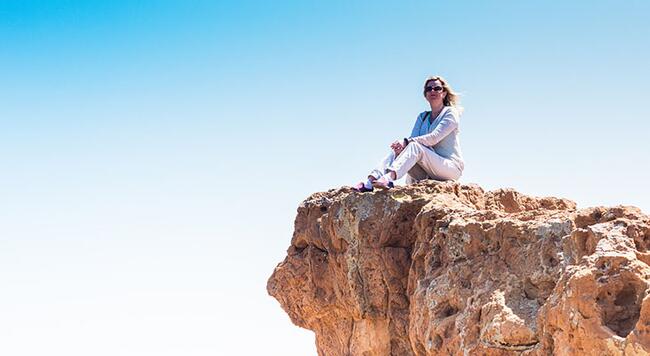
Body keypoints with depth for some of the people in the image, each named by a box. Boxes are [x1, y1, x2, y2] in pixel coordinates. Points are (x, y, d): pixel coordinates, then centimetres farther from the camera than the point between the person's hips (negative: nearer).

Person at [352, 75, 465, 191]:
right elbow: (413, 137, 1)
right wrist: (402, 144, -23)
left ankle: (388, 178, -56)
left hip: (452, 167, -6)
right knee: (398, 149, -17)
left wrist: (406, 141, -28)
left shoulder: (451, 113, -1)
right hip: (428, 173, 6)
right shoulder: (422, 117, 19)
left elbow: (434, 138, -17)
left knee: (415, 146, -31)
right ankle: (370, 182, -37)